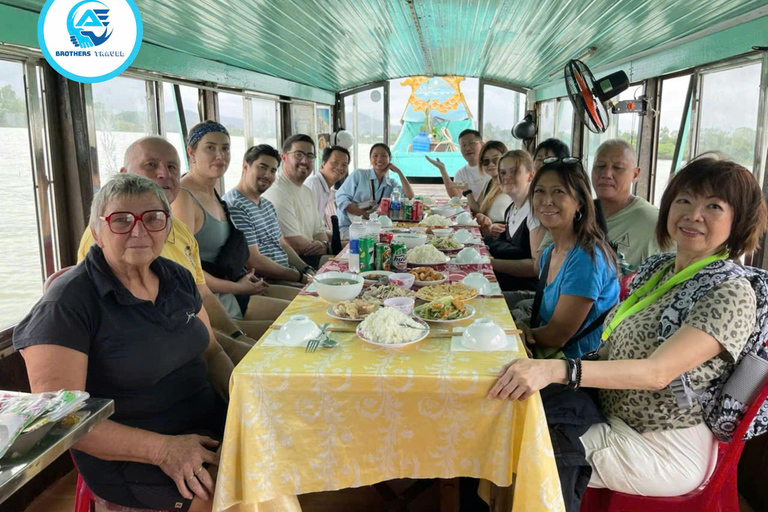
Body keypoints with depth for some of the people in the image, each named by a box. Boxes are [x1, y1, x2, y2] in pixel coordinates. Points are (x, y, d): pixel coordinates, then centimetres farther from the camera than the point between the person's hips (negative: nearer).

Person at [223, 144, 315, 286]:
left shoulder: (267, 204, 18)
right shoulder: (234, 206, -15)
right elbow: (254, 261, -19)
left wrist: (306, 269, 3)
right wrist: (300, 277, -17)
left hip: (287, 273, 9)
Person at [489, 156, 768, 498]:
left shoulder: (732, 293, -19)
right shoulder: (657, 268, 5)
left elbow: (657, 372, -31)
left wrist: (556, 369, -44)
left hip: (664, 450, -7)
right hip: (612, 415, 7)